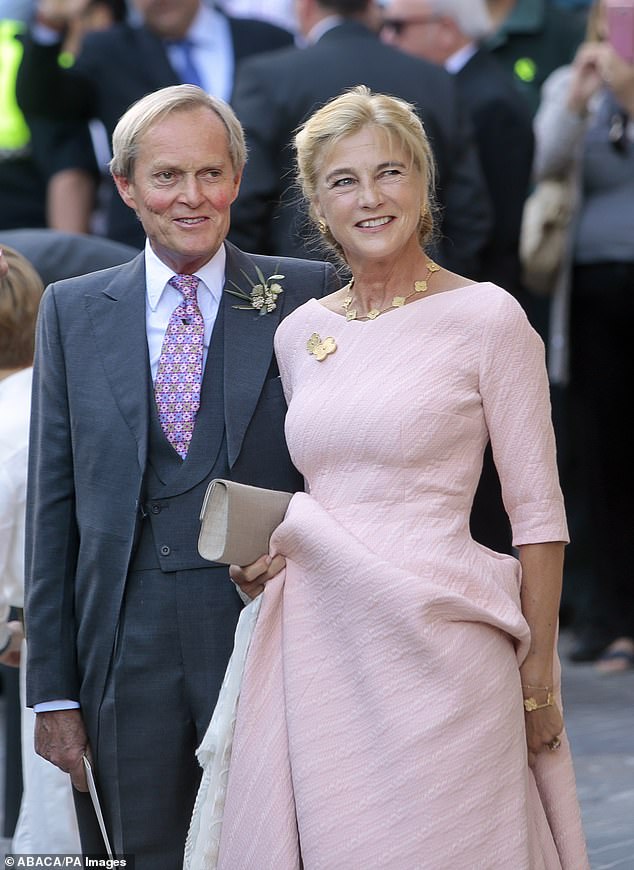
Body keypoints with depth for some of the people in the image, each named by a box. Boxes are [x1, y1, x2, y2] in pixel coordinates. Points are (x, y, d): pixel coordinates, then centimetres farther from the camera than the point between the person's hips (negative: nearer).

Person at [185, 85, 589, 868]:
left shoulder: (487, 318, -5)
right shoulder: (300, 333, 11)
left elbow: (537, 510, -5)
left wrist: (539, 676, -7)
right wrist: (265, 549, 4)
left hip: (435, 644, -5)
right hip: (317, 643, 5)